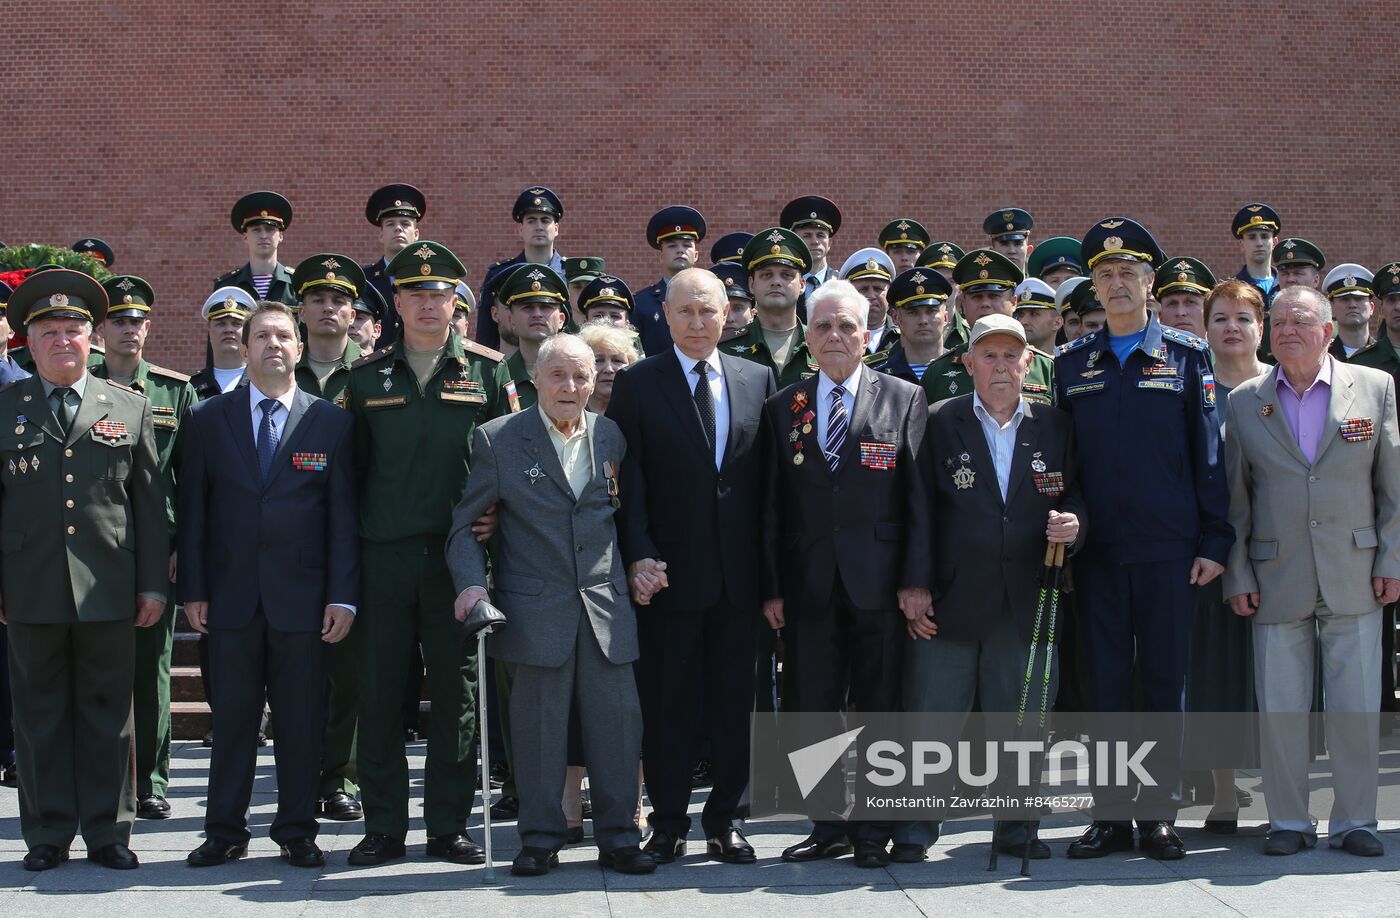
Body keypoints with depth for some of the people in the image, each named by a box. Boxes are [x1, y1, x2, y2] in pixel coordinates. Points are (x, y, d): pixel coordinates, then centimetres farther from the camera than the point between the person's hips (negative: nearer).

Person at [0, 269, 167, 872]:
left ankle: (108, 832, 13)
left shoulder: (130, 409, 9)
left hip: (109, 590, 0)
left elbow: (150, 502, 8)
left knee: (108, 712, 5)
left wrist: (154, 583, 3)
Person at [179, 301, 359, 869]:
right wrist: (192, 590, 0)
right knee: (232, 716, 6)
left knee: (302, 720, 4)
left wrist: (343, 596, -5)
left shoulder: (330, 422, 4)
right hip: (231, 596, 1)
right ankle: (225, 832, 16)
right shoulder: (208, 419, 7)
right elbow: (193, 510, 6)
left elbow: (343, 515, 2)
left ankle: (296, 832, 15)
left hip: (302, 597, -1)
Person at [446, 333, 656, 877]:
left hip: (605, 605, 3)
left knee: (617, 719, 2)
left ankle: (617, 836, 12)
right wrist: (471, 582, -11)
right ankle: (541, 838, 13)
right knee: (539, 724, 1)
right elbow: (463, 523, 2)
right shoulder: (498, 440, -1)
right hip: (535, 608, -3)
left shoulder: (611, 438, 10)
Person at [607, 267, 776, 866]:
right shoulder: (637, 385, 1)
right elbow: (628, 482, -3)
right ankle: (669, 822, 13)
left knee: (734, 700, 7)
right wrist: (639, 557, -13)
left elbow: (769, 478, 8)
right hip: (669, 570, -2)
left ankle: (724, 820, 18)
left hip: (739, 571, 2)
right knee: (667, 702, 4)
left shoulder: (758, 380, 9)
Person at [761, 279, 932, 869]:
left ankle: (872, 830, 12)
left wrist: (917, 578, -8)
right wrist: (771, 586, 2)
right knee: (815, 708, 6)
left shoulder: (904, 399, 3)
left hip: (879, 582, -2)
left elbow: (920, 495, -1)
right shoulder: (782, 407, 9)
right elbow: (773, 504, 8)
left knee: (878, 705, 3)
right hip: (810, 585, 2)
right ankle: (829, 825, 16)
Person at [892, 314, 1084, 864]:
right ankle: (914, 831, 11)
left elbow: (1073, 497, 13)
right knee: (930, 715, 1)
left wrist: (1073, 523, -11)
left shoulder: (1055, 427, 9)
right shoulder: (938, 423, 2)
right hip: (949, 601, -2)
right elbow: (917, 512, 0)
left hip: (1026, 603, 2)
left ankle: (1017, 828, 21)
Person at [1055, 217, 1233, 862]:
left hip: (1169, 549, -2)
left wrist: (1213, 541, -5)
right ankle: (1111, 815, 12)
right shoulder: (1071, 364, 9)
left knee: (1164, 680, 3)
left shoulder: (1186, 356, 3)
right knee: (1106, 682, 5)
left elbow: (1208, 453, 1)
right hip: (1096, 549, 2)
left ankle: (1158, 814, 11)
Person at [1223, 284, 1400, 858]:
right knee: (1279, 708, 2)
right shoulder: (1244, 403, 7)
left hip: (1354, 577, 0)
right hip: (1276, 581, 1)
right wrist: (1237, 576, 3)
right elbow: (1234, 499, 8)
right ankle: (1288, 822, 14)